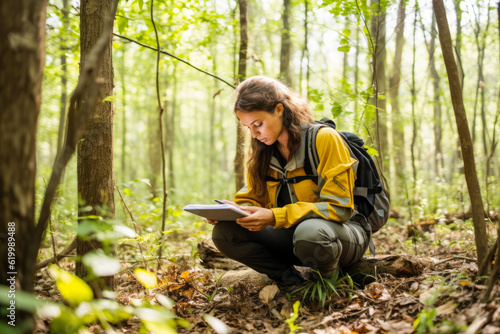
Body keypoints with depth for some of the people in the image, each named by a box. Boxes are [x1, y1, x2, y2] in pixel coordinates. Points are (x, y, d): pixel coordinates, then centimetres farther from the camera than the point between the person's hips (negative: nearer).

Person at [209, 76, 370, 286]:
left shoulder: (324, 138, -17)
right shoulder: (263, 150, 3)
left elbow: (339, 207, -21)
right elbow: (253, 197, 9)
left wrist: (275, 217, -31)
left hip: (343, 229, -5)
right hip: (294, 233, 6)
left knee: (310, 231, -41)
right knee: (224, 232, -16)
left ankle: (329, 280, -8)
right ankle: (292, 281, -11)